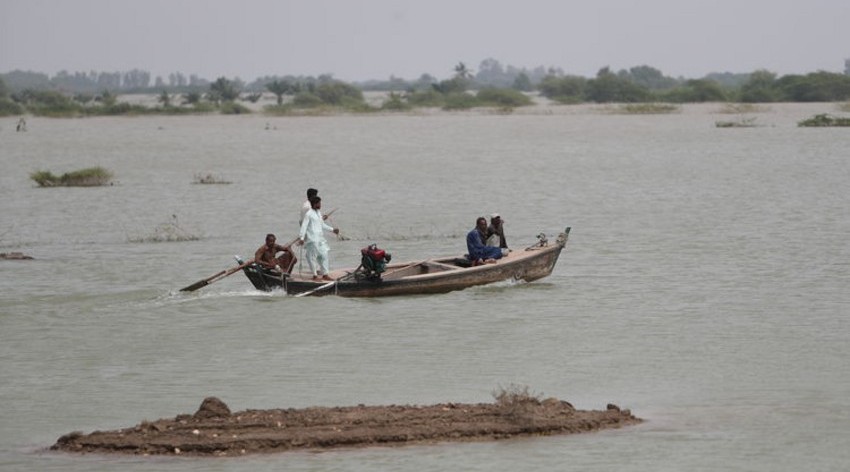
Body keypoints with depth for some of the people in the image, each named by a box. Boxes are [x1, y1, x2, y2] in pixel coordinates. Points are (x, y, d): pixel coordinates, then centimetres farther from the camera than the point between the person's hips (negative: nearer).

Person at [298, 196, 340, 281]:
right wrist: (301, 238, -22)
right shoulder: (309, 214, -12)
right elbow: (304, 226, -15)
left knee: (324, 255, 8)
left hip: (320, 238, 8)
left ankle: (325, 274, 14)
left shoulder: (318, 213, 14)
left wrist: (332, 229, 29)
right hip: (312, 239, -8)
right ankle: (315, 275, 5)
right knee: (313, 257, -1)